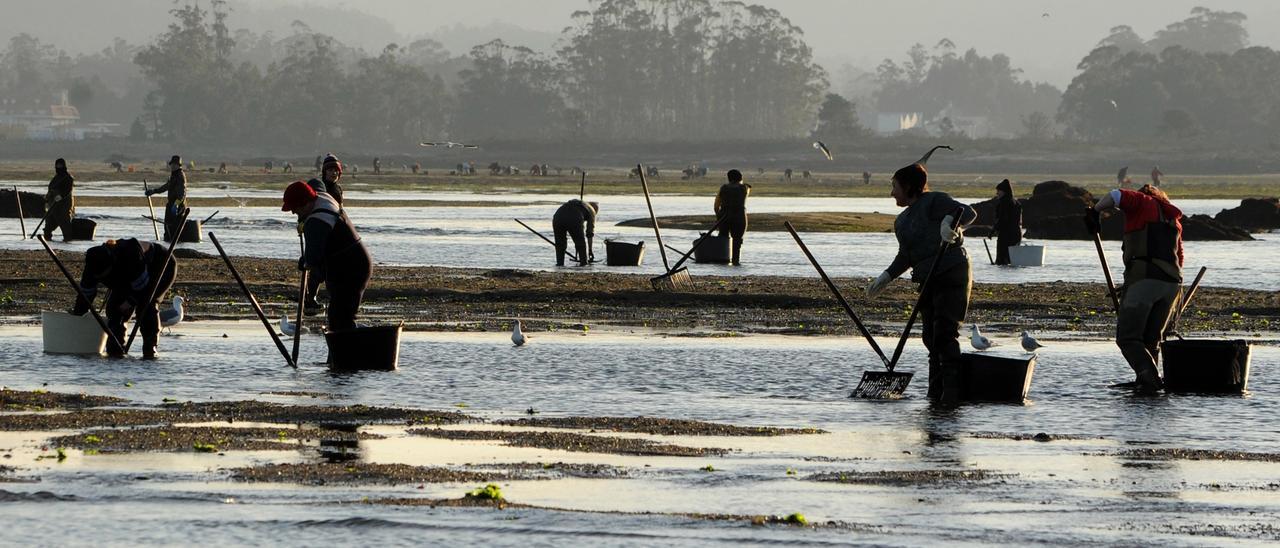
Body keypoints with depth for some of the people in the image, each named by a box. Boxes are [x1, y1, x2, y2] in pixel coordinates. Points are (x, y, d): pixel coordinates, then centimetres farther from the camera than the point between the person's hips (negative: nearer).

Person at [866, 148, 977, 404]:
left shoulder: (934, 202, -7)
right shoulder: (902, 221, 19)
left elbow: (968, 213, -16)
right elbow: (905, 257, 23)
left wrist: (950, 220, -35)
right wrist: (885, 278, 12)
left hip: (952, 273, -9)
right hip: (928, 281, 9)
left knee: (945, 334, -15)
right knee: (930, 337, 8)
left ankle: (951, 390, -17)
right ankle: (937, 391, 14)